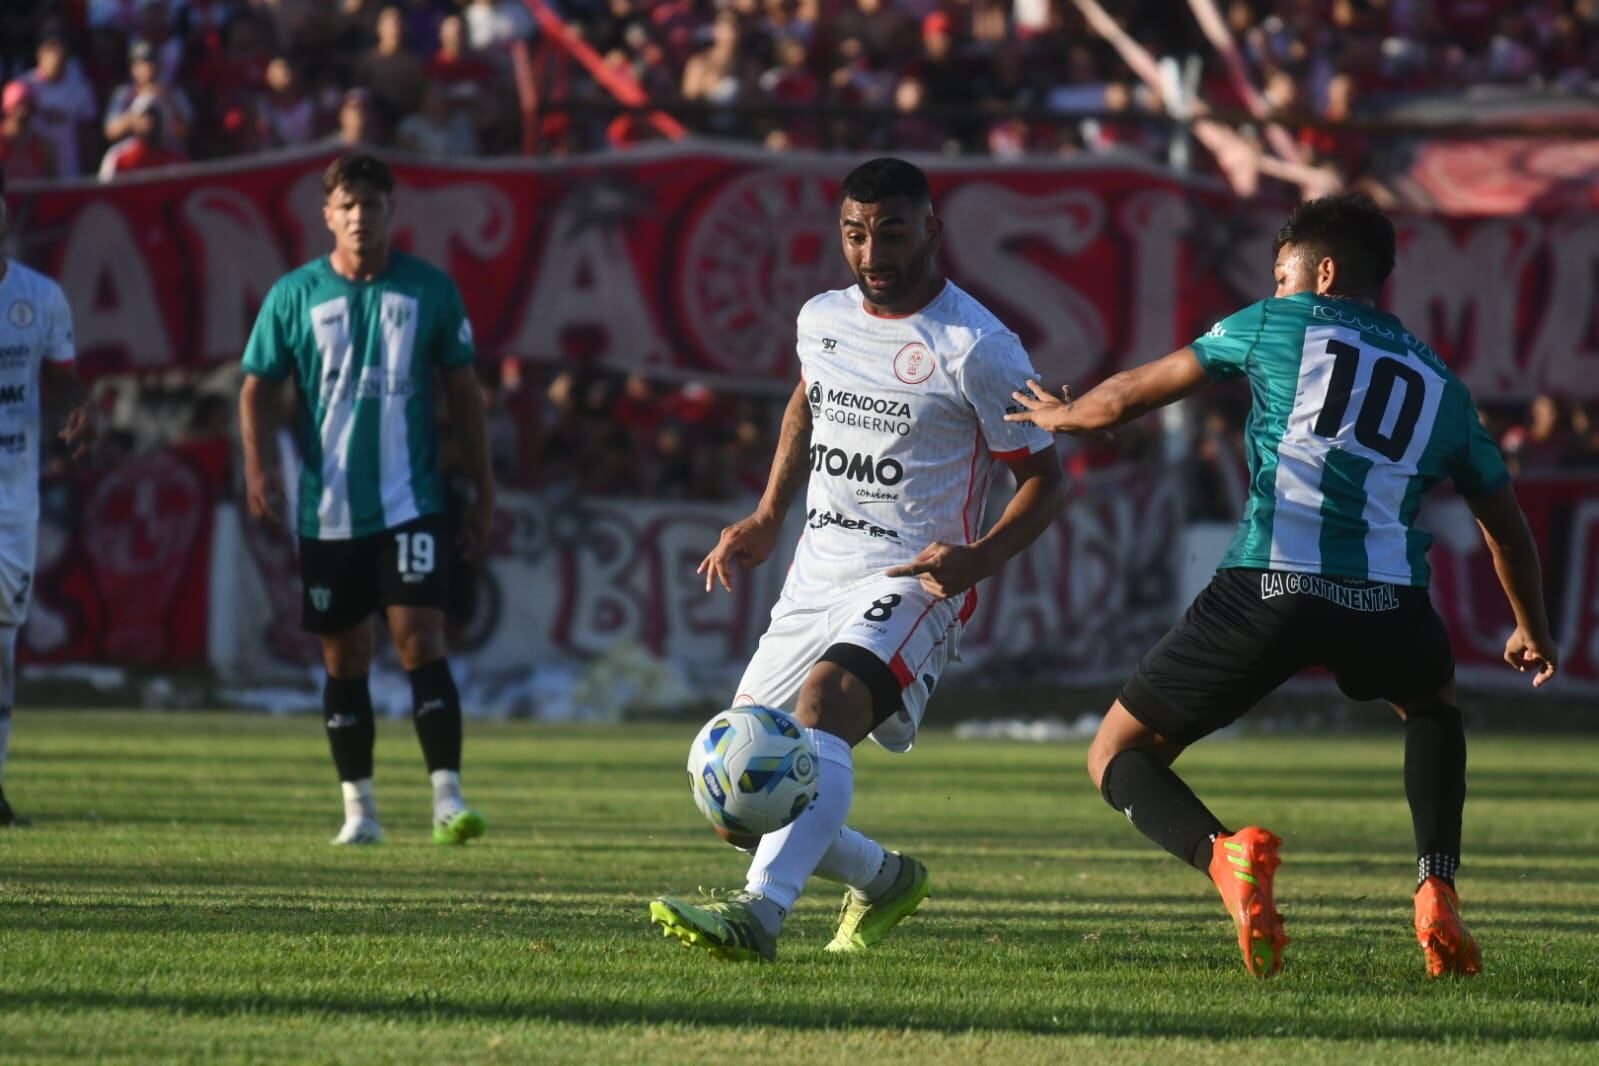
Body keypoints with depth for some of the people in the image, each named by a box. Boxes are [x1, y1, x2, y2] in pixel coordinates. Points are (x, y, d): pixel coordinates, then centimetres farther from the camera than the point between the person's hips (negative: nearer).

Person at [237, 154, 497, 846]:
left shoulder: (429, 290, 3)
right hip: (327, 511, 2)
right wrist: (258, 464, -13)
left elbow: (463, 392, 8)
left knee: (420, 639, -13)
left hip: (410, 503, -1)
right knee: (344, 658, 7)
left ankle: (448, 799, -14)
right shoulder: (294, 295, 3)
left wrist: (483, 492, 6)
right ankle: (358, 808, 16)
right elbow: (259, 387, 5)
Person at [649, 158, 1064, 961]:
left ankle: (760, 913, -51)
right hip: (814, 582, 7)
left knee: (825, 701, -37)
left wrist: (980, 557, -22)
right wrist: (768, 519, 22)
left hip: (910, 586, -7)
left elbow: (1044, 480, -4)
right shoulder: (821, 320, 9)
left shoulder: (977, 348, -9)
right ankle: (885, 879, 30)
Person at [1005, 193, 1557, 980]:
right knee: (1431, 705, 39)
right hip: (1388, 601, 3)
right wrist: (1533, 632, 51)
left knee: (1117, 758, 11)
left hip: (1269, 587, -3)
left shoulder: (1277, 325, 16)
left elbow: (1131, 396, 22)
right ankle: (1436, 896, 17)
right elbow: (1505, 523, 34)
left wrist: (1061, 415, 44)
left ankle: (1225, 854, -22)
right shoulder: (1440, 384, 24)